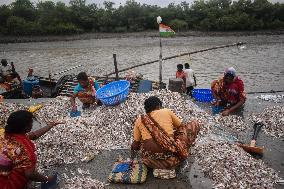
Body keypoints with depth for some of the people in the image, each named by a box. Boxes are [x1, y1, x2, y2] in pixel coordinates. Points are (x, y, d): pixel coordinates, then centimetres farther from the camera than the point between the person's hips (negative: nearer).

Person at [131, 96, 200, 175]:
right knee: (194, 124, 16)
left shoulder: (139, 120, 12)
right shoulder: (167, 112, 10)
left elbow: (136, 144, 16)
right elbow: (182, 126, 25)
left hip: (151, 162, 2)